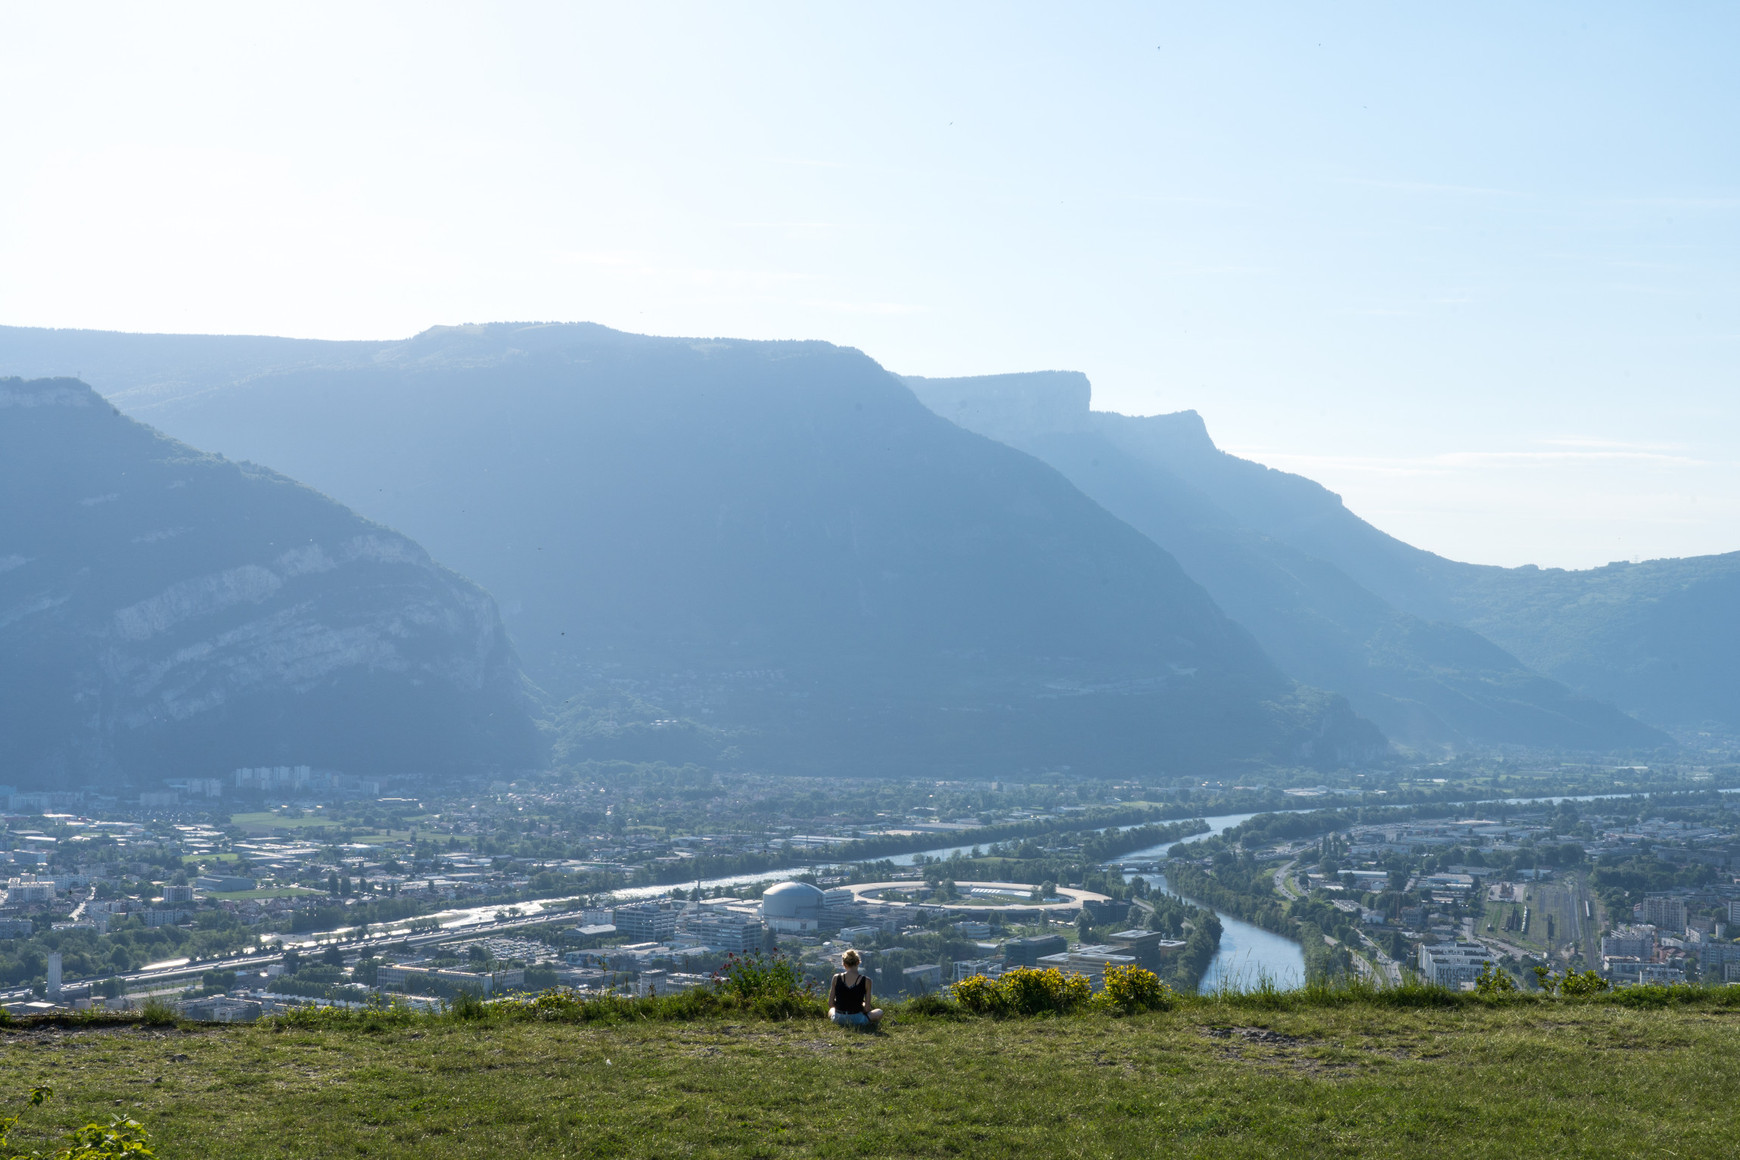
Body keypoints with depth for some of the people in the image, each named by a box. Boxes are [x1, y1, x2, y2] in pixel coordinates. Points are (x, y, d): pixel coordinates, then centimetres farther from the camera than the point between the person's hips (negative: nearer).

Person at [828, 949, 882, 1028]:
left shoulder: (836, 978, -6)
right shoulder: (866, 980, -11)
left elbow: (830, 1004, -1)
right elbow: (867, 1008, -9)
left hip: (838, 1019, 2)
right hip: (857, 1020, -2)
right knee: (879, 1012, 27)